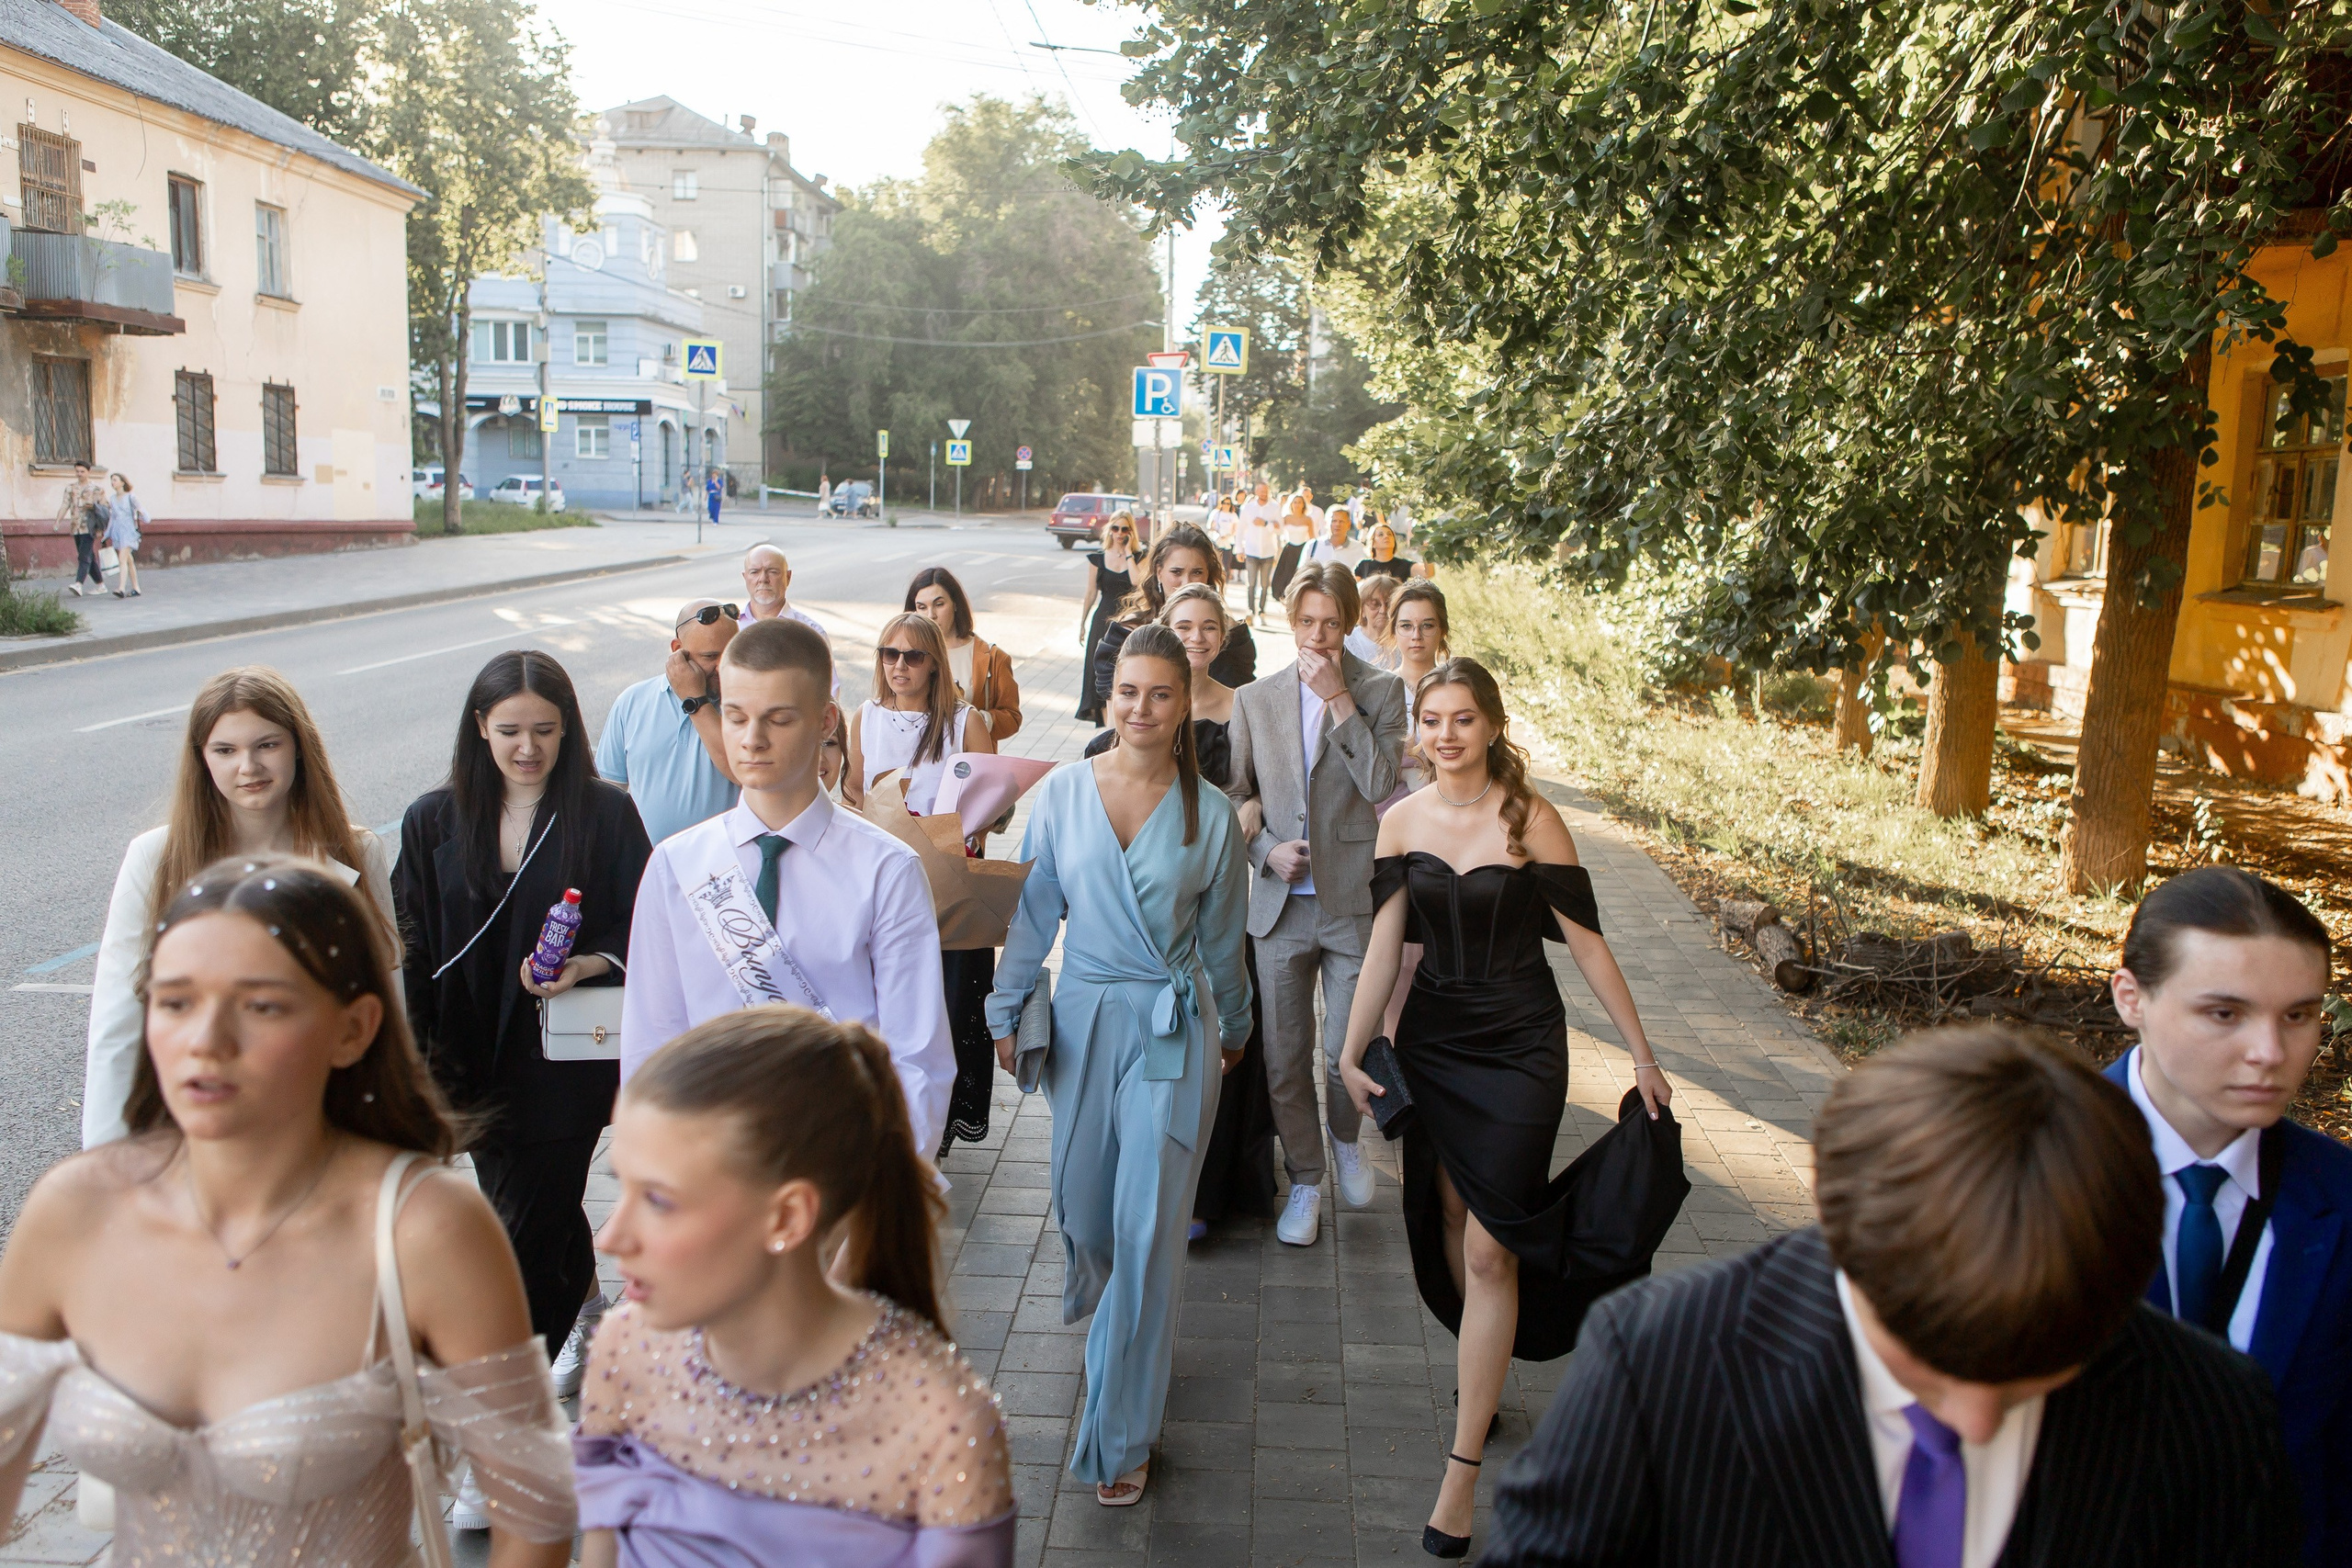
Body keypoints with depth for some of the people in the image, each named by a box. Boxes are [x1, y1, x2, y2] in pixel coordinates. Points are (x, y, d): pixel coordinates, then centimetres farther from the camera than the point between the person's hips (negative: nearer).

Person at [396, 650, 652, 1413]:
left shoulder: (606, 815, -7)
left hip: (569, 1058, -4)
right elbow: (413, 950, 5)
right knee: (517, 1203, 20)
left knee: (531, 1232, -5)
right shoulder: (434, 821, 3)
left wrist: (585, 965, -22)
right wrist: (420, 1057, -4)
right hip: (475, 1059, 4)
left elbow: (643, 931, -3)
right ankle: (582, 1304, 47)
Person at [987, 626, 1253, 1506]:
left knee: (1147, 1226, -2)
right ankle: (1104, 1315, 51)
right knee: (1080, 1201, 14)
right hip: (1082, 1019, 2)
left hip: (1171, 1028, -2)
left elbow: (1221, 937, 8)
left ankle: (1120, 1436, 11)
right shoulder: (1060, 794, -2)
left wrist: (1233, 1029, 18)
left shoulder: (1209, 814, -3)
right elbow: (1034, 913, 6)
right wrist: (1007, 1012, 9)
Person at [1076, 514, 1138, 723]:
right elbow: (1091, 593, 9)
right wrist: (1082, 623, 10)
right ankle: (1097, 709, 15)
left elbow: (1138, 583, -20)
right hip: (1103, 619, 2)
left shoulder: (1138, 558, 0)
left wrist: (1128, 553, -13)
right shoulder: (1098, 558, 4)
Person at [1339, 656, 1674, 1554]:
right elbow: (1383, 945, 2)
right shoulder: (1401, 823, 0)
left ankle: (1465, 1464, 0)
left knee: (1490, 1248, -6)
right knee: (1451, 1216, 14)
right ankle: (1481, 1370, 38)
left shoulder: (1531, 821, -12)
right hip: (1432, 1039, 4)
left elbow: (1587, 943, -7)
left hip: (1520, 1048, -4)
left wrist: (1642, 1055, -3)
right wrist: (1352, 1053, -2)